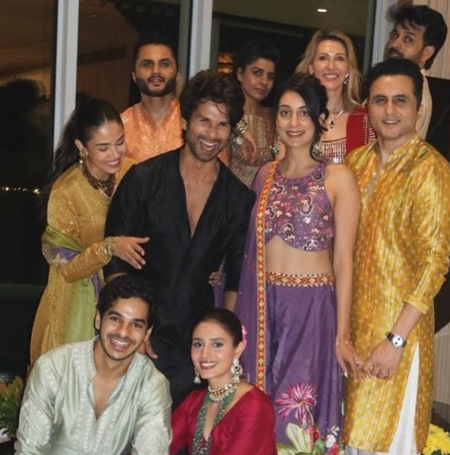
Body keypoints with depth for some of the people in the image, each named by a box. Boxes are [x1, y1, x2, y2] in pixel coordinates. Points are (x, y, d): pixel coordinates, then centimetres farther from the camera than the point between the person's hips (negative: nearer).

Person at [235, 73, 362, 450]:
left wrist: (342, 335, -9)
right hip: (261, 305, 4)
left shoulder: (338, 178, -7)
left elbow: (344, 259, -7)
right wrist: (238, 311, 7)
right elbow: (255, 247, 12)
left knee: (299, 414, 3)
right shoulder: (266, 174, 7)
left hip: (312, 306, -4)